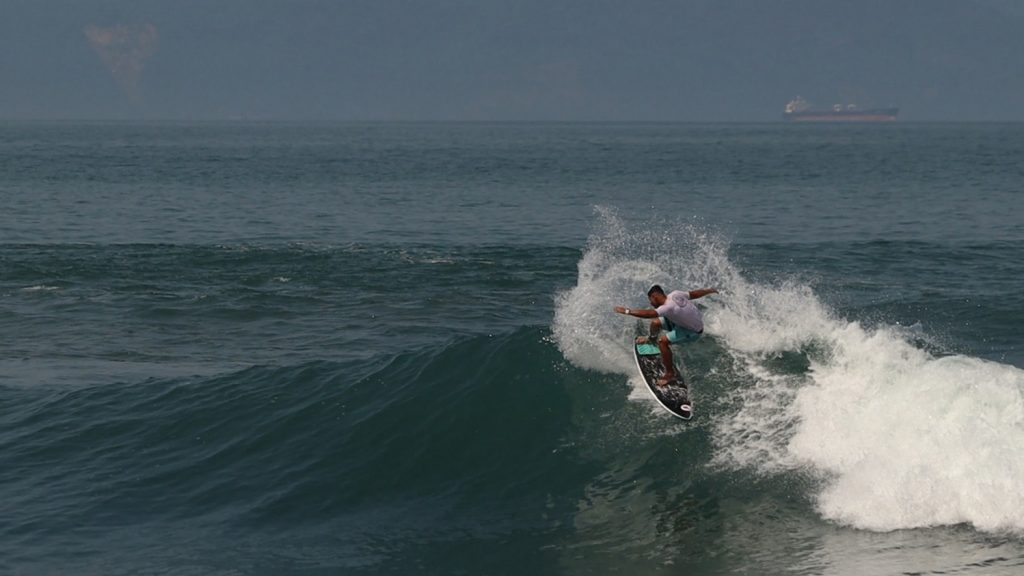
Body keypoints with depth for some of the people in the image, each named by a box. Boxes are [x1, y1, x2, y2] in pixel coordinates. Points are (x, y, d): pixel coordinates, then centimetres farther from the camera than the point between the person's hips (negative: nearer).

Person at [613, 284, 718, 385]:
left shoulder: (668, 307, -37)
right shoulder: (674, 294, -14)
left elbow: (648, 313, -47)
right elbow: (693, 294, -1)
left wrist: (626, 311, -42)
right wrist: (709, 291, 17)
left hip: (693, 331, -9)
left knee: (662, 341, -23)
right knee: (655, 323, 11)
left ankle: (670, 374, -9)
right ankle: (651, 339, 49)